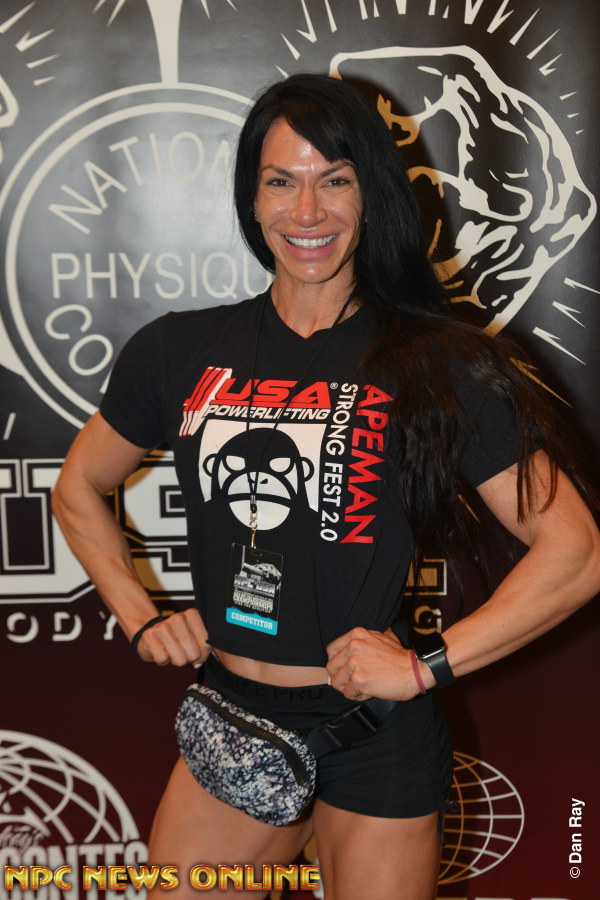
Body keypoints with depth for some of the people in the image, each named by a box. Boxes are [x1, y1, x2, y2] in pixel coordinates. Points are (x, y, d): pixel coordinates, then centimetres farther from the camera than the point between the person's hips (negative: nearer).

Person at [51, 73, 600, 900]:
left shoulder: (437, 364, -10)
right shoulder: (181, 351, 0)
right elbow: (79, 488, 15)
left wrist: (424, 667, -16)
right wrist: (141, 620, 4)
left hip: (379, 739, -2)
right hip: (231, 718, 3)